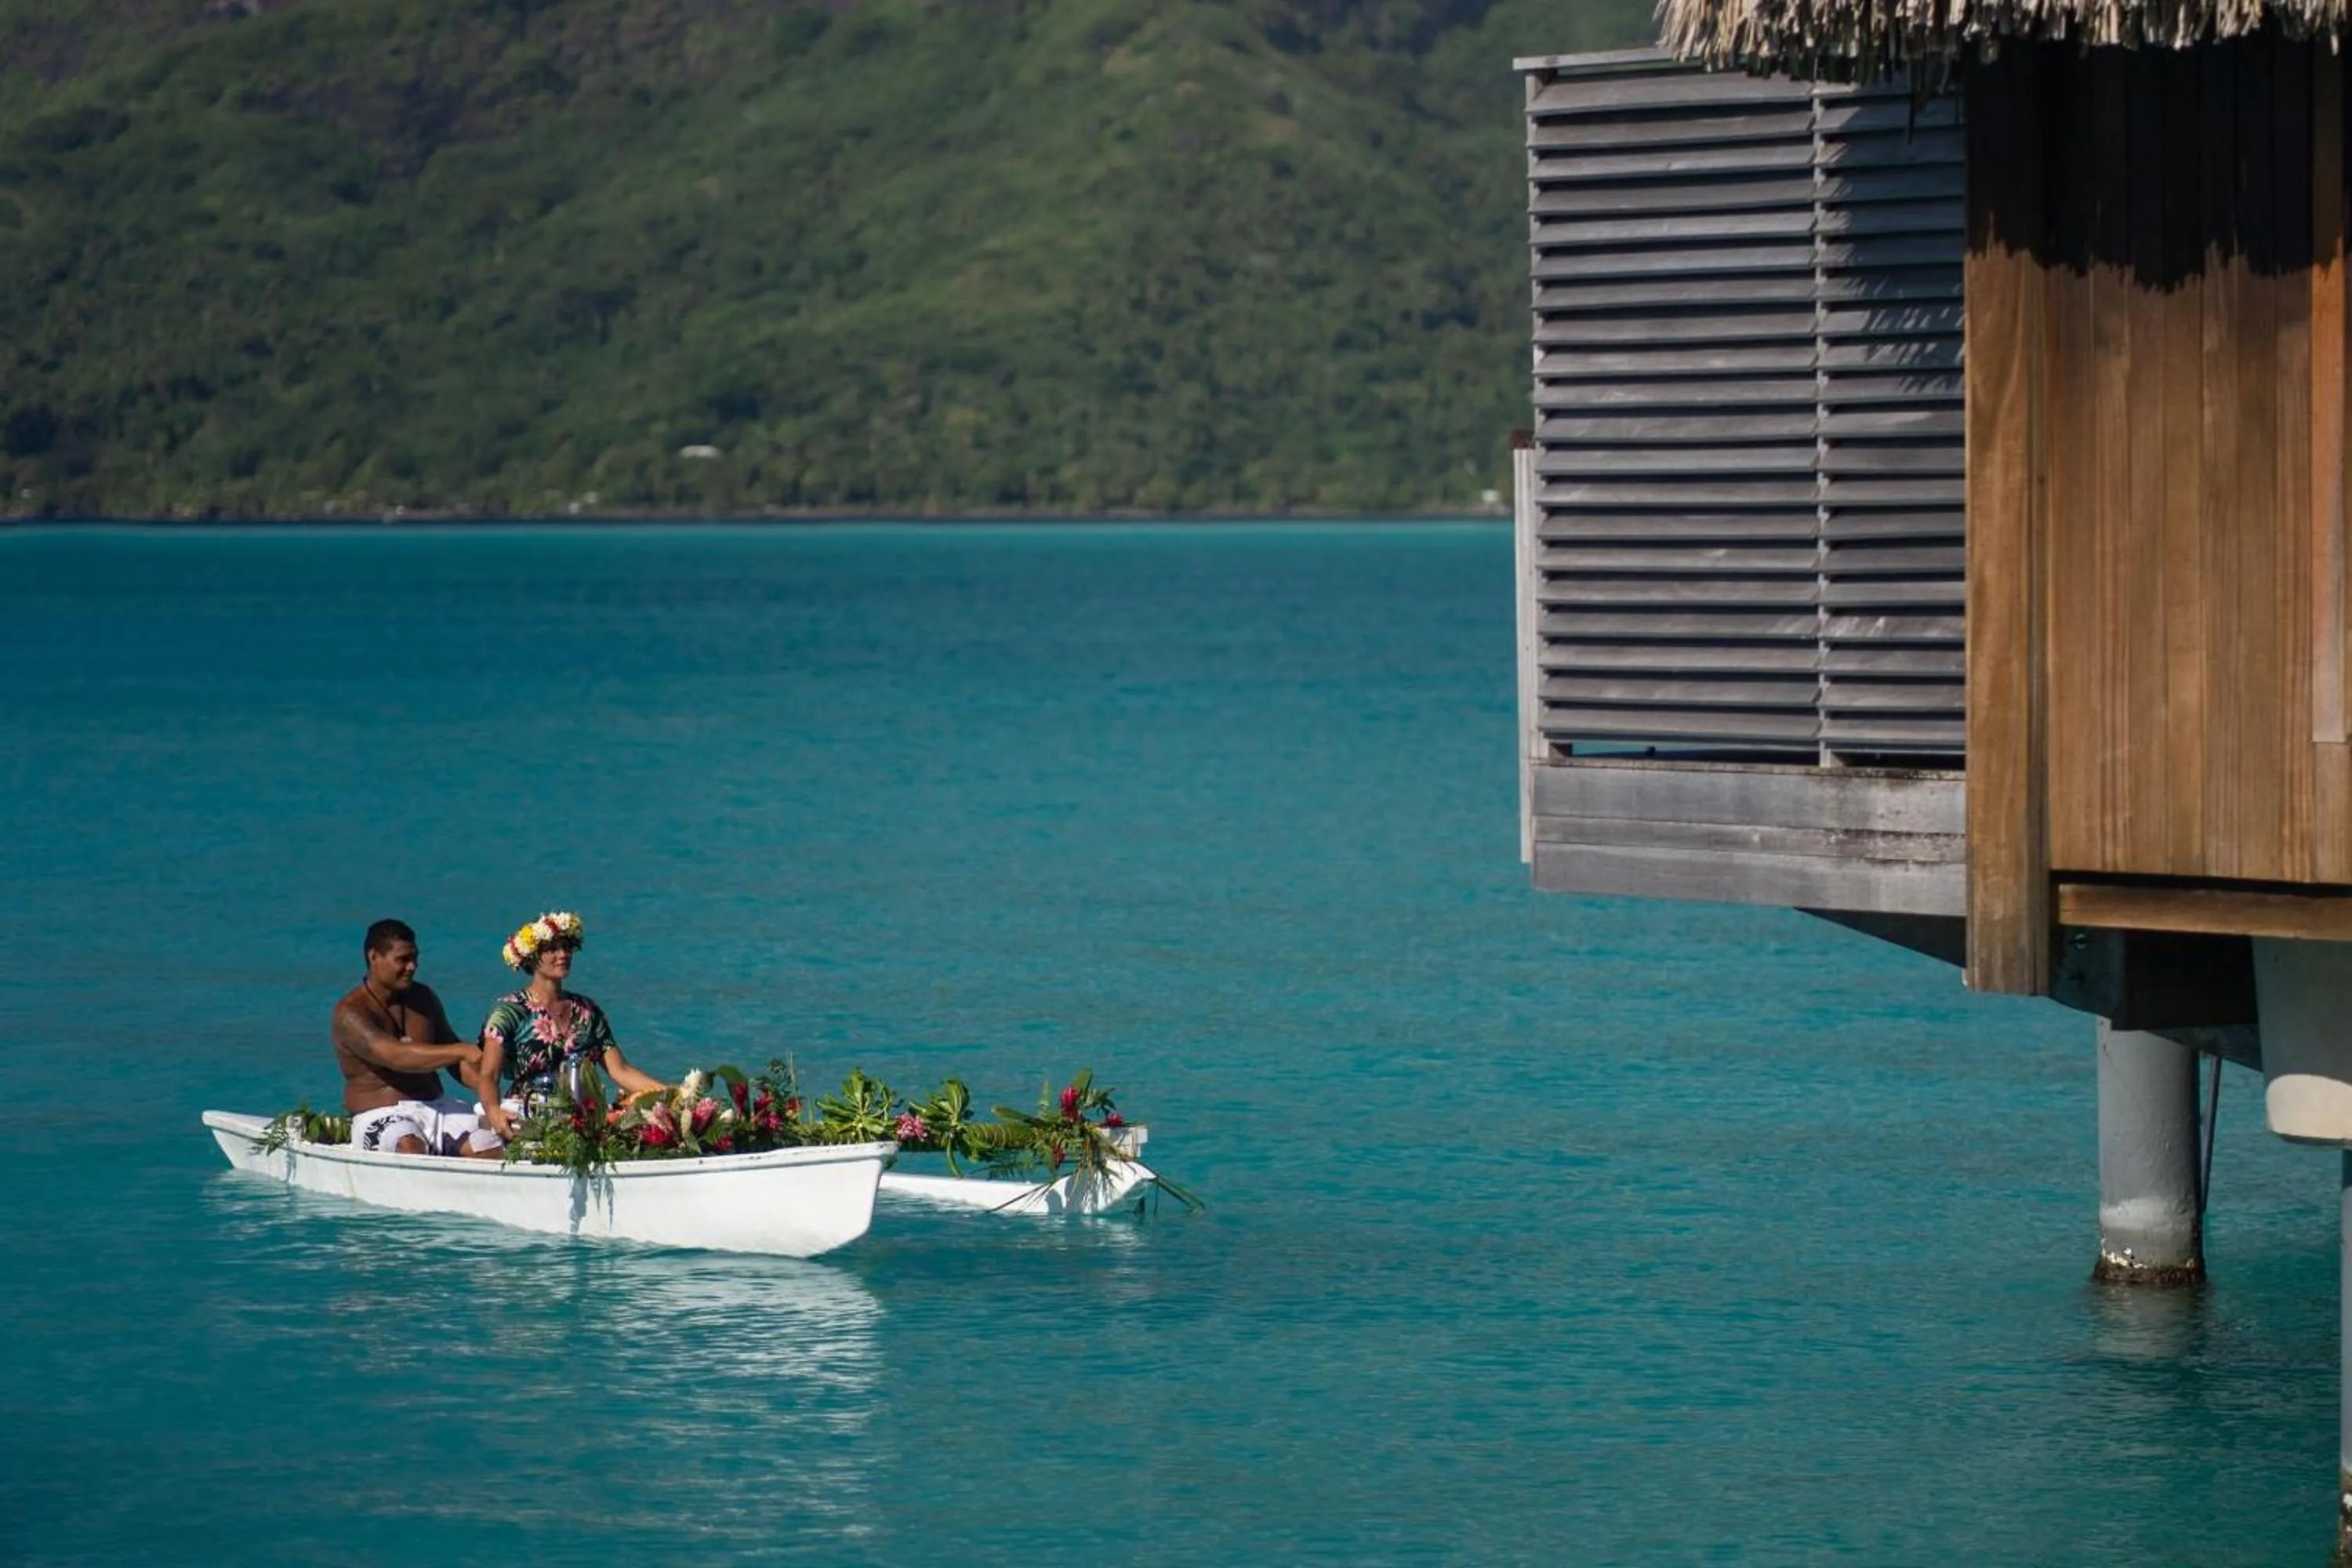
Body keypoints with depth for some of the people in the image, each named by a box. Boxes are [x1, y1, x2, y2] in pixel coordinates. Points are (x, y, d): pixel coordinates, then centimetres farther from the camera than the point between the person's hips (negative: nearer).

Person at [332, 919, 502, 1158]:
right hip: (380, 1117, -6)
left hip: (434, 1107, 6)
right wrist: (462, 1051, -34)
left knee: (492, 1146, -21)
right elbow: (394, 1056, -26)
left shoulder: (423, 998, 14)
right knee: (410, 1147, -40)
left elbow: (452, 1056, 20)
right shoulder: (351, 1013, -9)